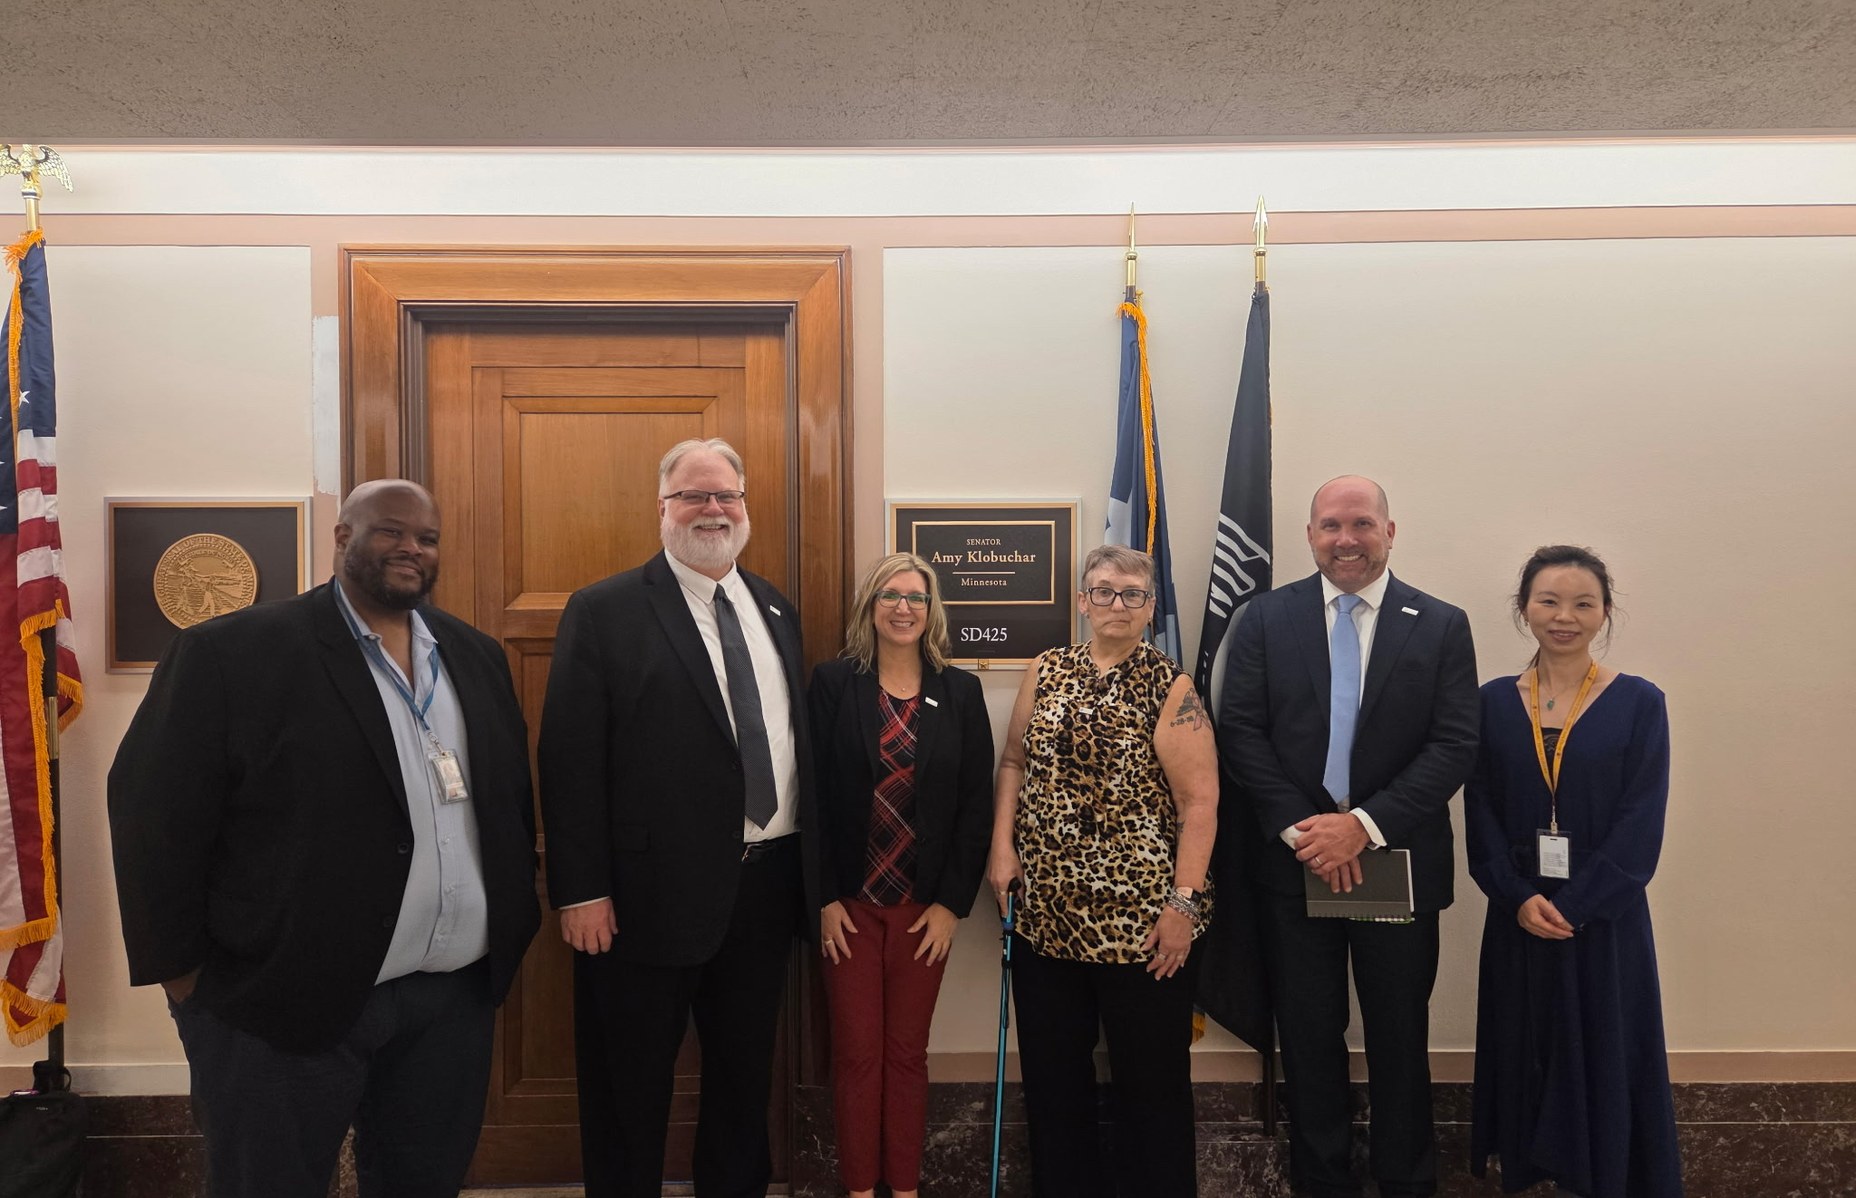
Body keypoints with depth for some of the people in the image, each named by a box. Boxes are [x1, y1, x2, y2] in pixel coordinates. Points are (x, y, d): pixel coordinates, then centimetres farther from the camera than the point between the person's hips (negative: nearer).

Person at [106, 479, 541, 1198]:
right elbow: (155, 816, -8)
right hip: (282, 1002, -5)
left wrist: (514, 922, 9)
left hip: (458, 997, 5)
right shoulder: (230, 652, -8)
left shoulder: (476, 655, 9)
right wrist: (184, 973, -7)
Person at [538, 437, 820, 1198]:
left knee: (747, 1078, 21)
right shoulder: (604, 612, -7)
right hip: (652, 891, -5)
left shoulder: (775, 609, 10)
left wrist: (813, 868, 10)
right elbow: (570, 761, -11)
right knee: (631, 1091, 13)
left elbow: (796, 737, 12)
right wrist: (580, 890, -14)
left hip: (768, 885, 5)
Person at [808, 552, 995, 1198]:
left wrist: (952, 902, -4)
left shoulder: (960, 691, 1)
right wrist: (825, 896, -8)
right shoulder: (833, 682, -3)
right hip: (849, 901, -1)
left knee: (908, 1051, 11)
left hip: (926, 905, 1)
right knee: (857, 1052, 7)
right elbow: (812, 793, -4)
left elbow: (976, 802, 0)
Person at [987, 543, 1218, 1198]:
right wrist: (1001, 846, 0)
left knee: (1151, 1076, 9)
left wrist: (1184, 900, -14)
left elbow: (1199, 800, -9)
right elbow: (1014, 762, 11)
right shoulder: (1046, 672, 8)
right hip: (1045, 912, 4)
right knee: (1050, 1071, 15)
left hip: (1140, 916, -4)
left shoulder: (1168, 687, -5)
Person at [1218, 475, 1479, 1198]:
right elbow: (1240, 731, -4)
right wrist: (1298, 827, -14)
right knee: (1308, 1035, 12)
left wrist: (1366, 826, -16)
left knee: (1399, 1036, 13)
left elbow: (1454, 746, -7)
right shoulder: (1267, 617, 1)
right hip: (1296, 857, 1)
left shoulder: (1441, 625, 0)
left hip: (1398, 860, 0)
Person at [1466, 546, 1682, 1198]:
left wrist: (1572, 907, -15)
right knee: (1525, 1052, 12)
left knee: (1605, 1056, 8)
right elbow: (1481, 814, -1)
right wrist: (1520, 899, -13)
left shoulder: (1639, 703, -5)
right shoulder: (1493, 703, 2)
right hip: (1516, 917, 2)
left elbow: (1640, 826, -9)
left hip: (1604, 921, -2)